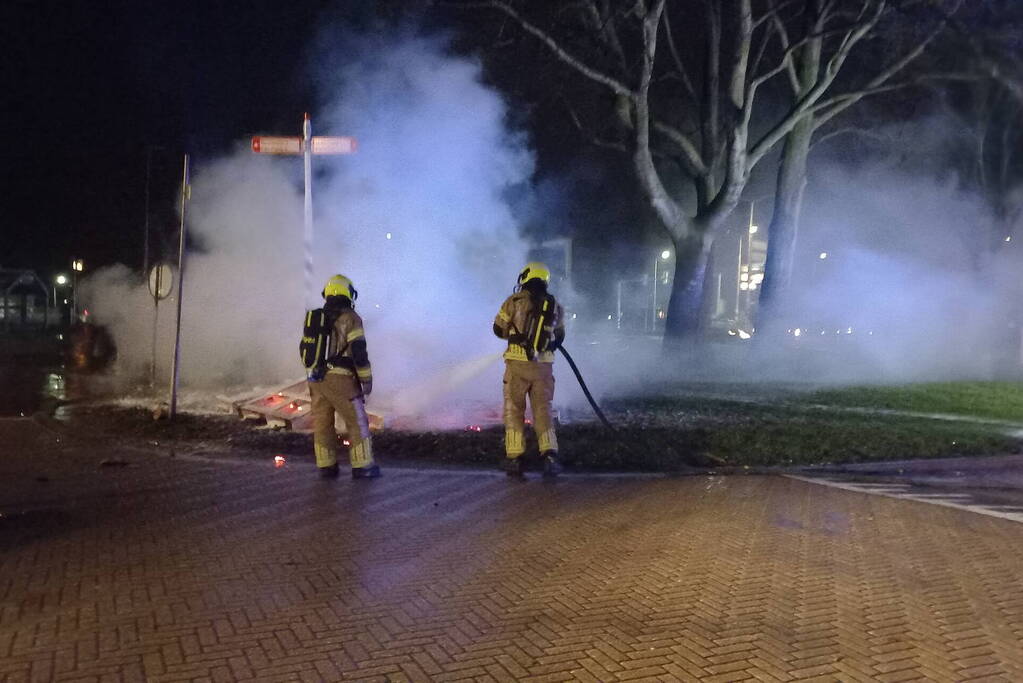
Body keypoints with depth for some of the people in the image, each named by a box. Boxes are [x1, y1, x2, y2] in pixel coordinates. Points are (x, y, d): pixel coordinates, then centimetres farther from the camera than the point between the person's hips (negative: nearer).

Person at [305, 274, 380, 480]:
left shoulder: (314, 318, 13)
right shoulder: (350, 318, -8)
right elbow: (358, 352, -13)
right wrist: (366, 379, -4)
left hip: (316, 379, 6)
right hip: (340, 380, -6)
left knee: (322, 423, 13)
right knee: (357, 422, 2)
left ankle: (326, 466, 18)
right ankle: (362, 466, 4)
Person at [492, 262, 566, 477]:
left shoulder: (514, 302, -2)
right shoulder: (555, 307, 9)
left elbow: (499, 329, 4)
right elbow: (559, 337, 17)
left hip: (517, 364, -2)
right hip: (544, 365, 2)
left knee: (514, 409, 8)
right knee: (543, 410, 10)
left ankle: (514, 457, 4)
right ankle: (549, 454, -4)